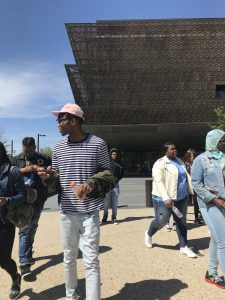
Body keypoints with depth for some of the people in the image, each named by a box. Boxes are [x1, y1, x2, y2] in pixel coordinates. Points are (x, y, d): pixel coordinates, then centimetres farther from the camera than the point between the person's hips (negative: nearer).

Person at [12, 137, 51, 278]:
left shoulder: (44, 159, 3)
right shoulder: (16, 160, 6)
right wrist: (22, 170, -13)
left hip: (38, 198, 2)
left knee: (32, 226, 15)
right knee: (25, 228, -6)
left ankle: (28, 254, 36)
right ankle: (24, 263, -2)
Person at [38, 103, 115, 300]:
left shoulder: (98, 144, -8)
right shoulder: (58, 148, 5)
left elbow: (107, 173, -1)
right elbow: (56, 176, 13)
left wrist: (92, 183, -20)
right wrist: (47, 177, -10)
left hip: (90, 212, -4)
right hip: (67, 212, 5)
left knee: (91, 261, 1)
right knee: (69, 258, 19)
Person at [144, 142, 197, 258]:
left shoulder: (179, 161, 11)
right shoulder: (160, 164, -13)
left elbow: (187, 177, 12)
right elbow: (159, 182, -21)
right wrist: (166, 199, -29)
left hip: (182, 198, 7)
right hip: (165, 199, -7)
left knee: (181, 221, 11)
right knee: (161, 220, 2)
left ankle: (183, 247, 22)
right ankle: (149, 234, 31)